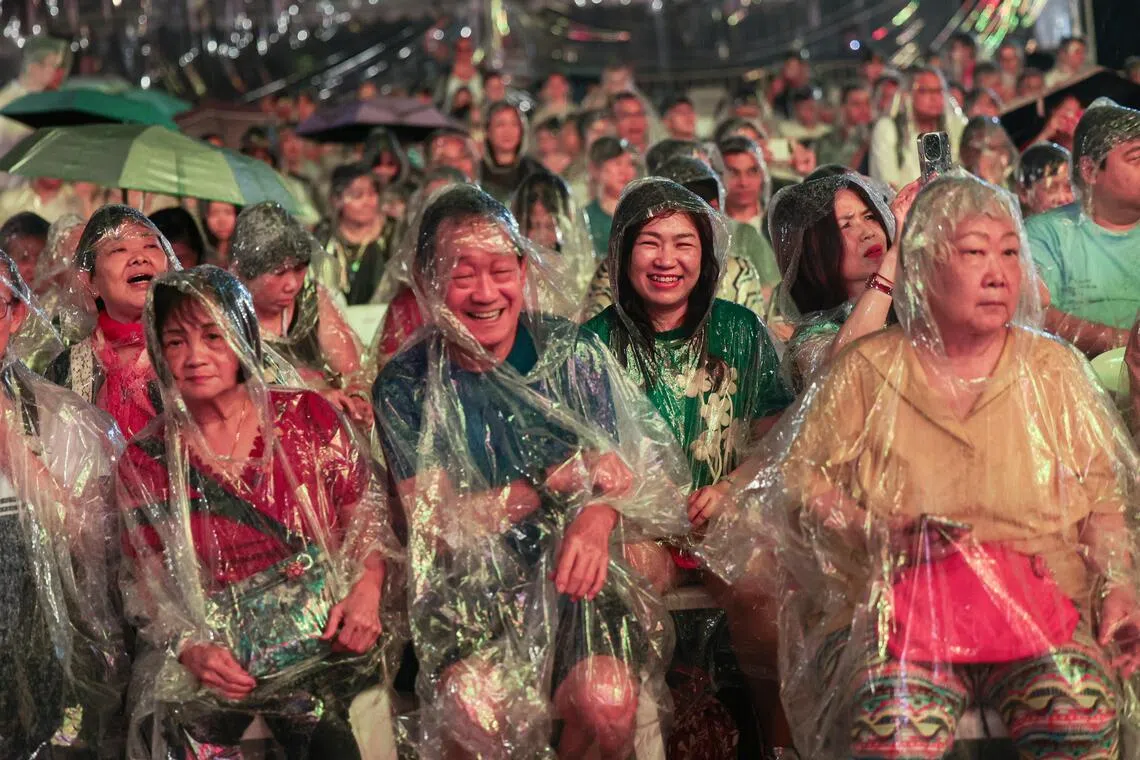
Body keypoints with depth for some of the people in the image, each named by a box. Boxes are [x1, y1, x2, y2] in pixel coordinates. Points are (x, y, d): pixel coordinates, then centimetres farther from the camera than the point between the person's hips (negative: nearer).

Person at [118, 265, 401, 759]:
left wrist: (367, 589, -10)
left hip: (325, 631, 0)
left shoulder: (307, 417, 3)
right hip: (215, 657, 0)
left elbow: (368, 515, 8)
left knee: (302, 706, -26)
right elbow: (145, 584, 7)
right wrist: (189, 647, -11)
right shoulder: (145, 462, 4)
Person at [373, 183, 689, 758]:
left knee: (608, 701, -28)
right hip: (470, 590, -1)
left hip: (575, 576, 1)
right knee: (476, 708, -32)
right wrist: (560, 480, -16)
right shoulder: (405, 386, 0)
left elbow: (631, 469, 1)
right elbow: (437, 524, -6)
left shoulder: (571, 350, 3)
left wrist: (598, 515, -23)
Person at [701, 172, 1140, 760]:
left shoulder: (1054, 368, 13)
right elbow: (801, 477, 8)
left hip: (1040, 596, 2)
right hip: (895, 596, -2)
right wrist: (874, 528, -9)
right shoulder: (869, 369, 9)